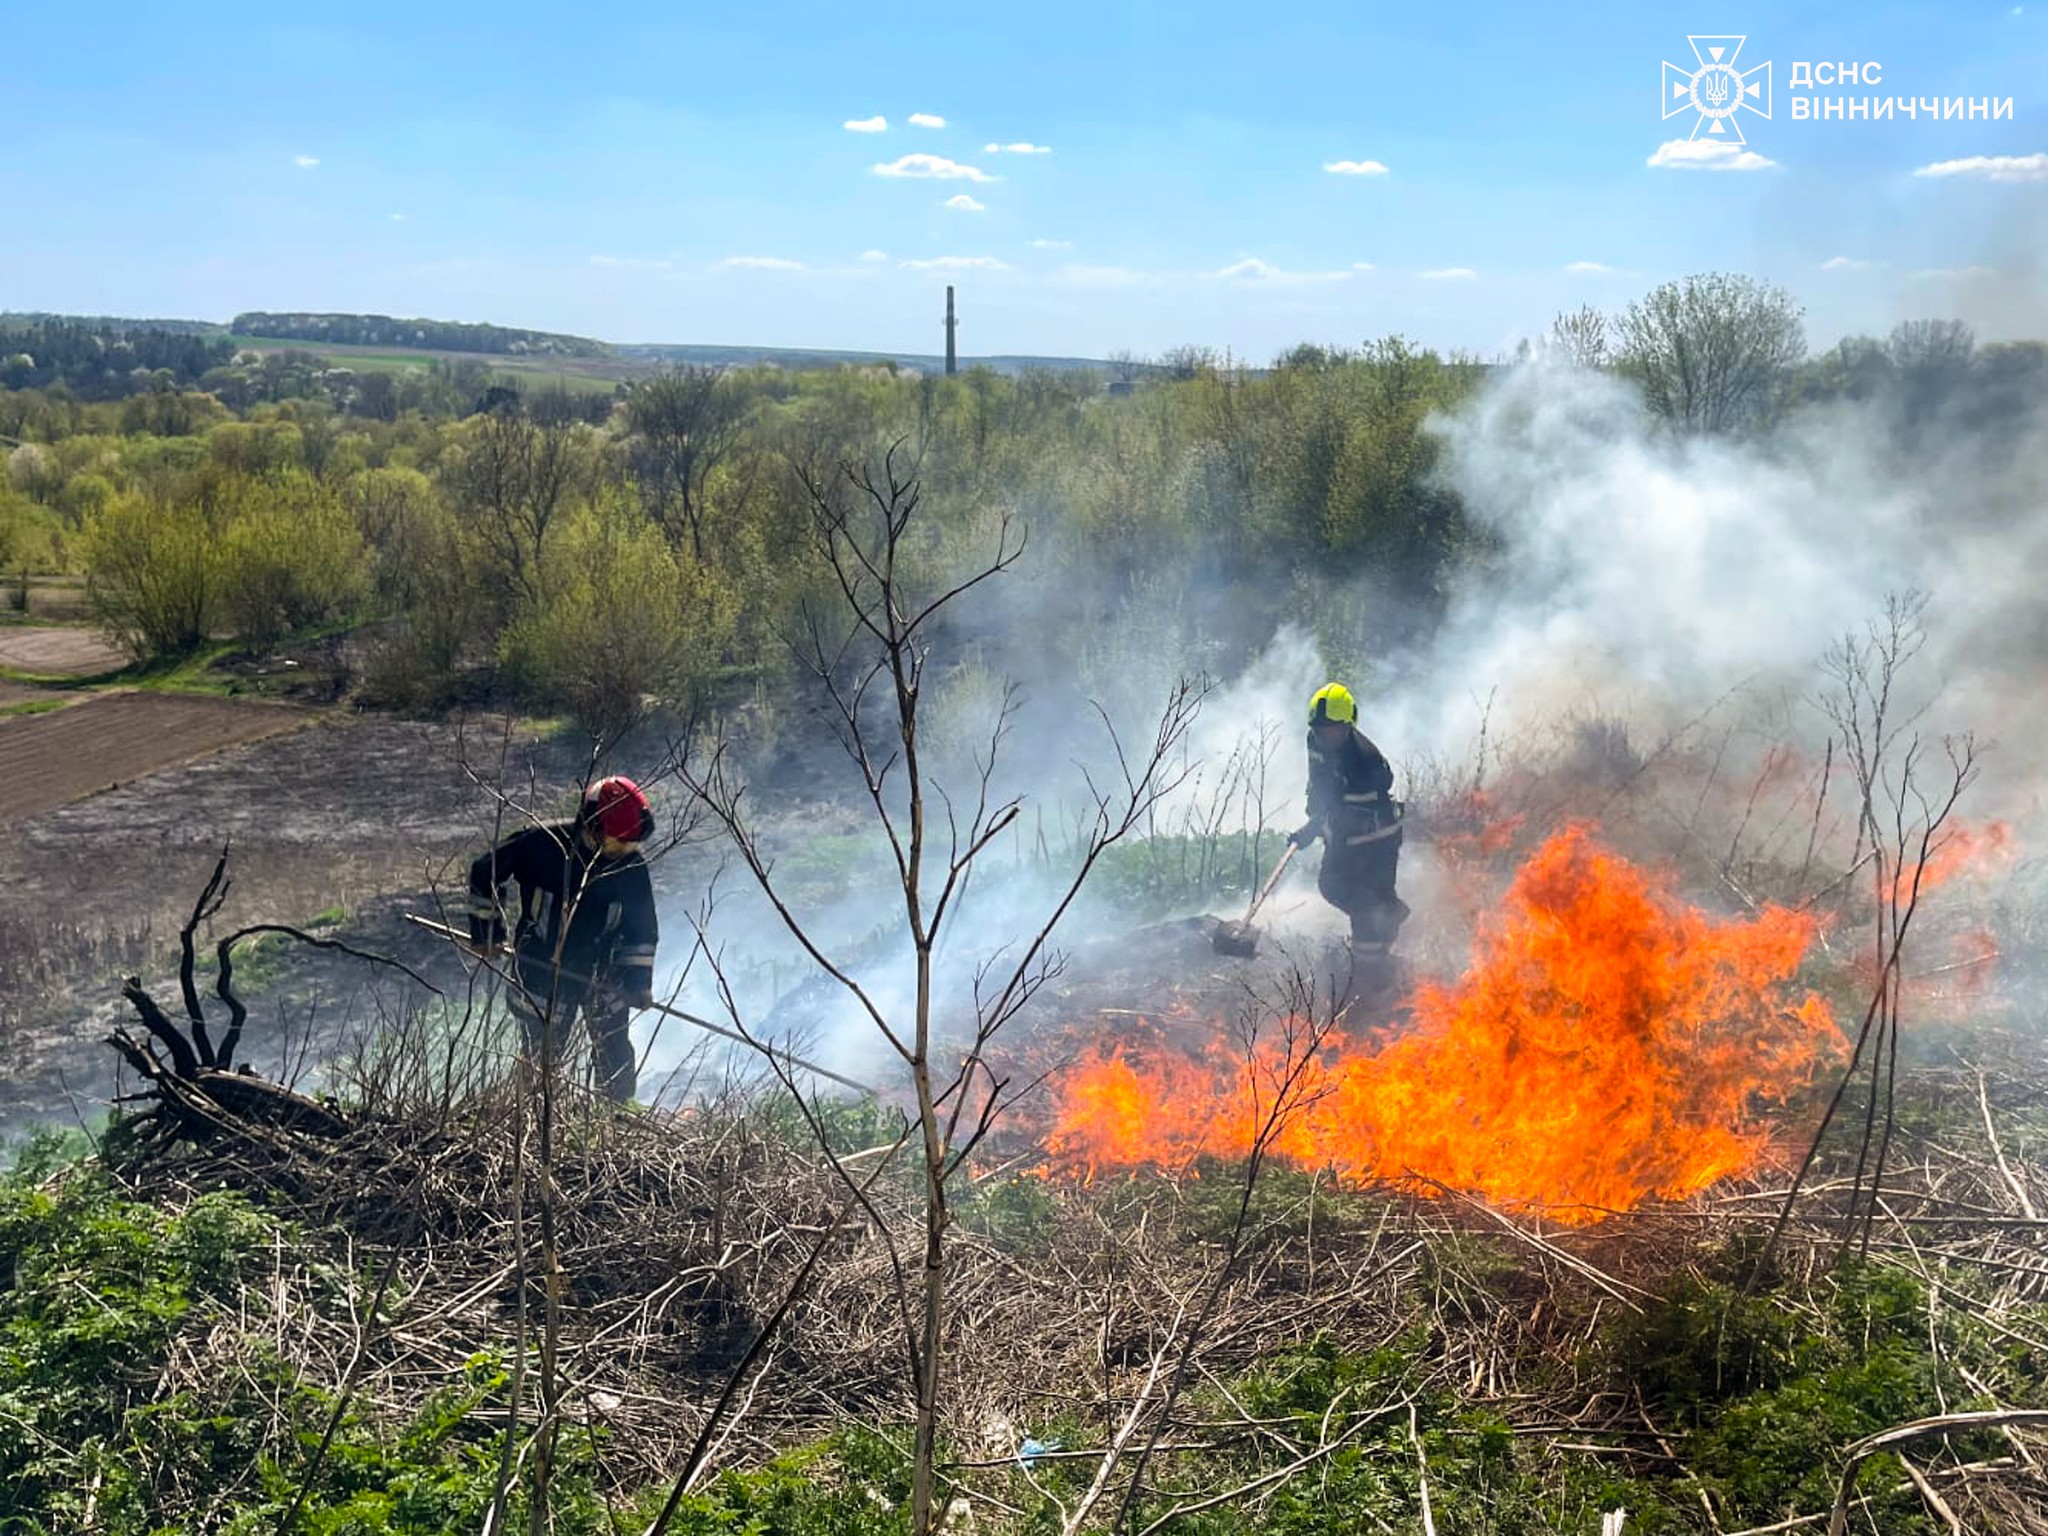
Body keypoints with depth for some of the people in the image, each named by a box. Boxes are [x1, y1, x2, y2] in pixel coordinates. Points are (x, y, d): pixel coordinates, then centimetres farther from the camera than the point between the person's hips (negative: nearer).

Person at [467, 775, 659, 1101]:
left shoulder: (632, 866, -8)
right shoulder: (542, 844, -16)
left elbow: (642, 929, 5)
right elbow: (484, 872, 0)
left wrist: (638, 979, -1)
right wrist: (486, 930, 6)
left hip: (602, 973, 2)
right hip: (543, 968, -2)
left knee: (615, 1053, 2)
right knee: (541, 1056, 6)